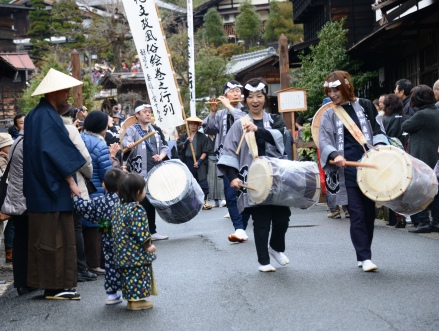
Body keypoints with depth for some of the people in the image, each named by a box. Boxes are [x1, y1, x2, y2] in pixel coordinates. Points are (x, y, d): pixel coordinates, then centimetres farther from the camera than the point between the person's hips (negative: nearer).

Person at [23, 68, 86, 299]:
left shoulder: (36, 115, 15)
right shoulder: (47, 116, -16)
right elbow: (57, 153, -20)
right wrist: (71, 182, -18)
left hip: (41, 188, 10)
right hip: (53, 190, -10)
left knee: (46, 237, 11)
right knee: (54, 236, -5)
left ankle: (55, 285, 16)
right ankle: (55, 286, -1)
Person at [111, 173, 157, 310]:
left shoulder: (117, 207, 6)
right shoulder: (137, 210, -21)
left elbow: (114, 229, 14)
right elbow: (141, 232, -22)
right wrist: (149, 247, -10)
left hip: (122, 252, 8)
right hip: (137, 253, -8)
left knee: (128, 274, 16)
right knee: (139, 275, 2)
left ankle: (130, 299, 23)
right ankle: (137, 301, 6)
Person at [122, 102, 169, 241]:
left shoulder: (156, 130, 15)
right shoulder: (132, 130, -4)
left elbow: (164, 146, 18)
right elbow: (126, 141, -23)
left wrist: (161, 156, -3)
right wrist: (129, 145, -47)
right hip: (139, 173, -6)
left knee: (152, 201, 12)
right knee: (142, 202, -9)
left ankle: (152, 231, 21)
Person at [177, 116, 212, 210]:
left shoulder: (202, 137, 4)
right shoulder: (183, 137, 12)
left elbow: (205, 151, -1)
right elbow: (179, 147, 1)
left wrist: (199, 161, -12)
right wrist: (186, 142, -16)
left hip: (199, 162, -2)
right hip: (187, 162, 2)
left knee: (202, 182, -6)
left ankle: (204, 202, -1)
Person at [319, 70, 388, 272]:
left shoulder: (364, 106, 9)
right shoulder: (329, 115, 6)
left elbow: (377, 131, 11)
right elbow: (324, 141, 0)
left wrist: (379, 146, -10)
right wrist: (335, 155, -20)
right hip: (346, 170, -2)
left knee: (369, 212, 5)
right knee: (357, 214, -7)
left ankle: (363, 256, 17)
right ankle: (365, 257, -5)